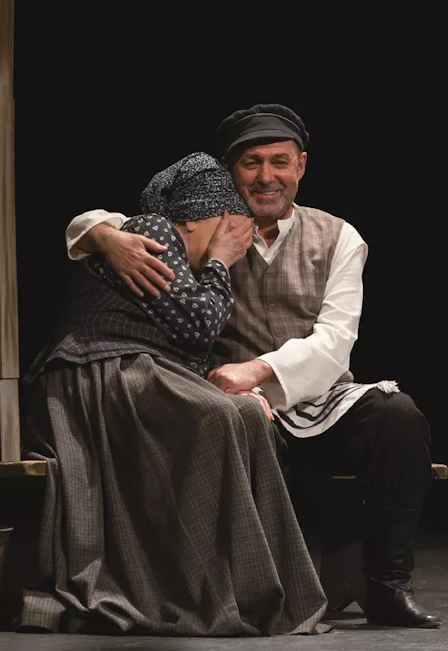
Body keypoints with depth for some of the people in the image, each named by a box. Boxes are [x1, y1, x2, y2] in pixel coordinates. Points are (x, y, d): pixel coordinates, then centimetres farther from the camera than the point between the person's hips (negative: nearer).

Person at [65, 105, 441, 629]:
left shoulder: (336, 239, 7)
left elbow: (334, 339, -6)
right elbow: (89, 223, 6)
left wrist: (258, 370, -25)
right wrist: (110, 238, -21)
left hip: (323, 409, 1)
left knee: (398, 417, -29)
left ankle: (388, 586, -19)